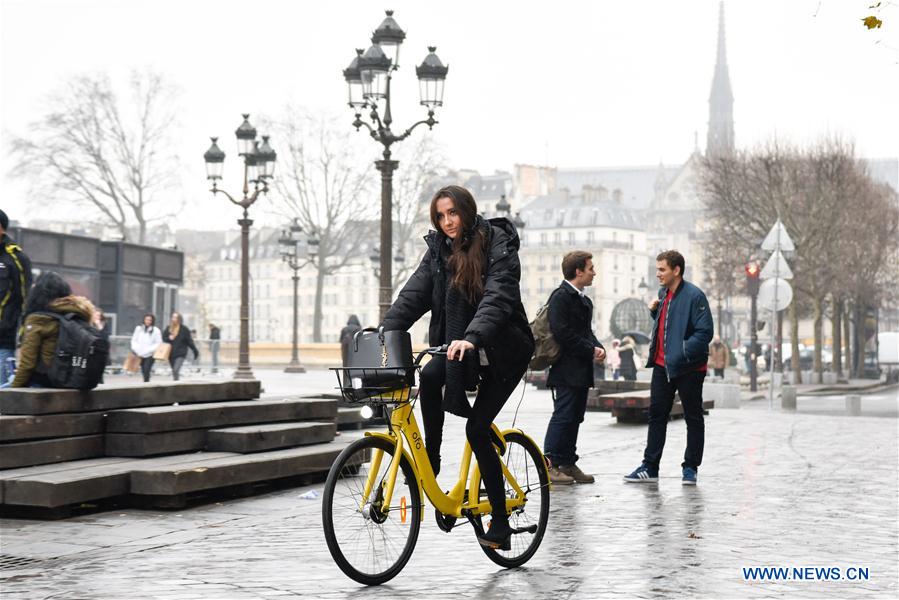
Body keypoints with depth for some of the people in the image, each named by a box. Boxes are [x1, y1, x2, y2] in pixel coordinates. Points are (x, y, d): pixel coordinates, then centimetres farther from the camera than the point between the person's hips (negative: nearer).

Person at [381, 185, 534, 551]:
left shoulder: (498, 246, -16)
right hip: (458, 347, 5)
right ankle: (429, 462, -14)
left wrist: (472, 338, -46)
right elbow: (413, 295, -6)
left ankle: (500, 523, -1)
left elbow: (497, 298, -30)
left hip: (503, 349, -5)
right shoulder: (439, 250, 2)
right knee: (430, 375, -29)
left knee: (477, 429, -12)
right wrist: (385, 333, -21)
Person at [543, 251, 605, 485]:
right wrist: (591, 351, -14)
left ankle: (568, 464, 15)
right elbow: (563, 333, -20)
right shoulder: (560, 297, -12)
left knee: (575, 417, 10)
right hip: (566, 370, -9)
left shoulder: (584, 300, 19)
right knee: (563, 416, -9)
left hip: (582, 371, 9)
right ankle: (549, 464, -6)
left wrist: (598, 348, 5)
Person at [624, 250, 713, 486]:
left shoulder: (694, 296, -15)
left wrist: (681, 354, -23)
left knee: (693, 418, 7)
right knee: (657, 416, 9)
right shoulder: (663, 294, 11)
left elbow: (705, 332, -19)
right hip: (662, 366, 8)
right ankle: (650, 467, 15)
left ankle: (690, 468, 15)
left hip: (688, 368, -8)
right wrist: (654, 311, 4)